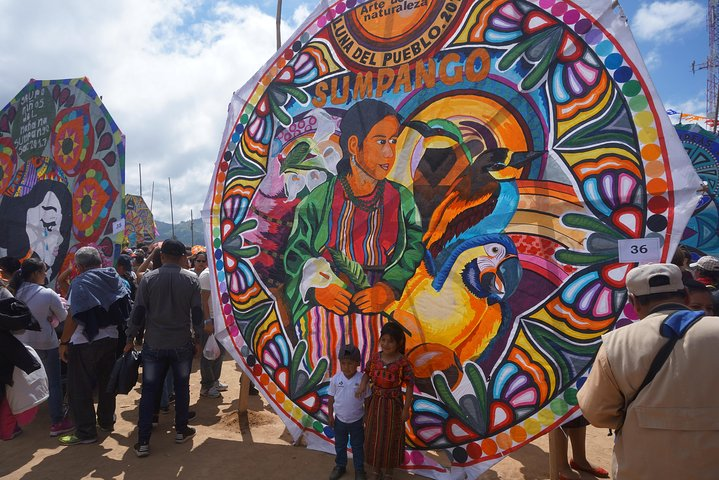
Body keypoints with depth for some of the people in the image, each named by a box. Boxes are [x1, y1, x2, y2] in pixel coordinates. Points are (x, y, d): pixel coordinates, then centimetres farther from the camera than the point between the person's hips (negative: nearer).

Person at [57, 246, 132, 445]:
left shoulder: (80, 282, -13)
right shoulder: (114, 278, 4)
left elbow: (74, 317, -18)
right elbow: (125, 308, 5)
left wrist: (63, 342, -11)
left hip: (85, 342, -6)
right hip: (111, 338, 6)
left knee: (80, 389, 5)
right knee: (106, 382, 19)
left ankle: (85, 432, 10)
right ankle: (106, 421, 31)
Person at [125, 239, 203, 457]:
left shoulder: (148, 278, -6)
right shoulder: (191, 279, -6)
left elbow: (138, 311, -5)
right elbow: (197, 313, -4)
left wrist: (130, 338, 7)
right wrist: (197, 338, 9)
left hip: (154, 345, 0)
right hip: (182, 344, 0)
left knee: (149, 391, 9)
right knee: (182, 388, 15)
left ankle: (143, 441, 10)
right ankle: (181, 431, 26)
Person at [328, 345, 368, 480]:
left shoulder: (362, 380, -18)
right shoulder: (336, 378, -14)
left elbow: (367, 400, -8)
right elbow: (331, 398, -2)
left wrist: (367, 417, -3)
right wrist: (330, 415, 1)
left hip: (357, 420, -2)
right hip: (340, 419, 2)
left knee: (357, 446, 16)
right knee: (340, 445, 21)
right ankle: (340, 466, 43)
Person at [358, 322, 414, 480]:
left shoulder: (402, 362, -19)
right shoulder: (375, 358, -8)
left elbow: (409, 386, -12)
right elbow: (367, 373, 8)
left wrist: (406, 409, -10)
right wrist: (362, 384, -13)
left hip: (393, 405, -3)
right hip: (375, 403, 4)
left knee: (391, 437, 13)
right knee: (374, 436, 16)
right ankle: (377, 467, 40)